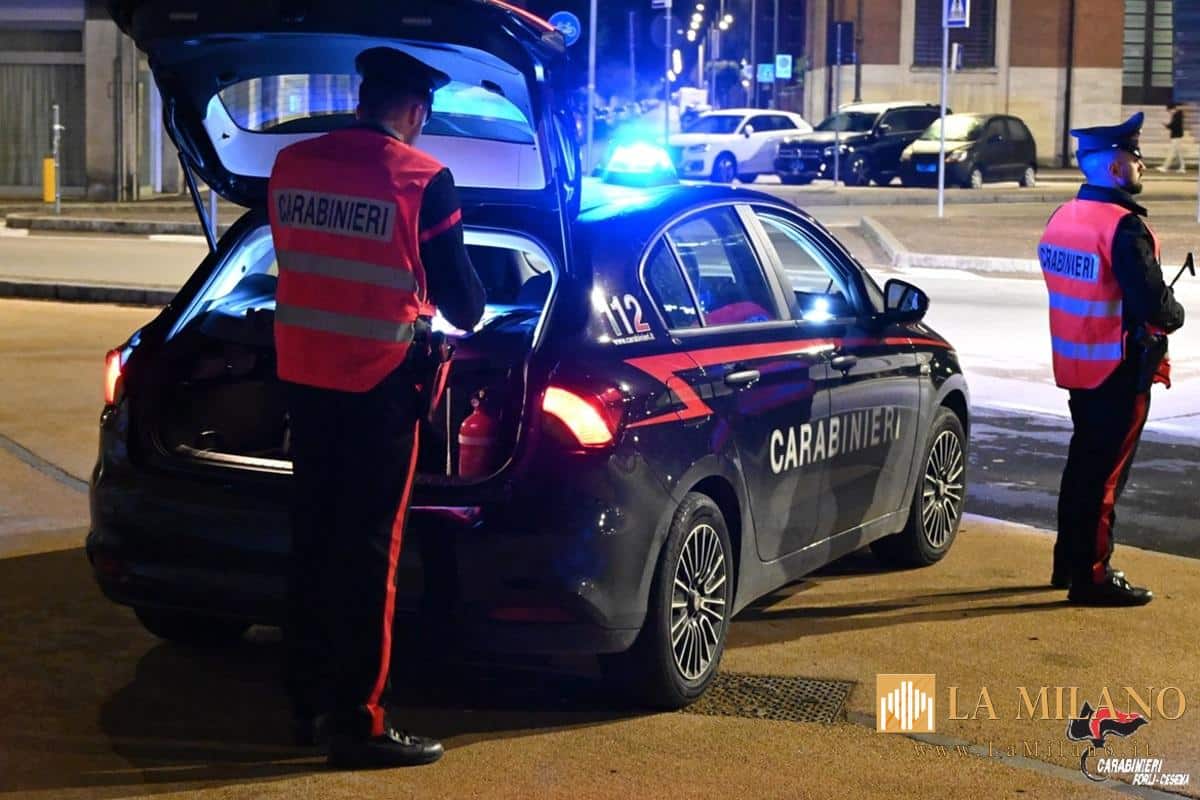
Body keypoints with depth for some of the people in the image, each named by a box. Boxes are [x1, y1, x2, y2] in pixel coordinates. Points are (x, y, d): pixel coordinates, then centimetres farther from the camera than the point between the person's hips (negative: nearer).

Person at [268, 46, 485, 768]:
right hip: (379, 382, -6)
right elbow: (461, 298, -5)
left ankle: (309, 701, 24)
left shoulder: (291, 166, 3)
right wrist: (468, 315, 19)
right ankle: (357, 721, 5)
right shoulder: (422, 180, -12)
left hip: (301, 371, 6)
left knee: (313, 536, 15)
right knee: (368, 551, 0)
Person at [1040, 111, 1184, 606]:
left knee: (1083, 462, 19)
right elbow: (1154, 304, -25)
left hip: (1075, 363, 9)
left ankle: (1069, 561, 29)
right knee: (1106, 472, -1)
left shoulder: (1063, 218, 7)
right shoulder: (1124, 226, -21)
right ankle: (1091, 577, 5)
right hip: (1119, 371, -9)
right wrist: (1173, 315, -3)